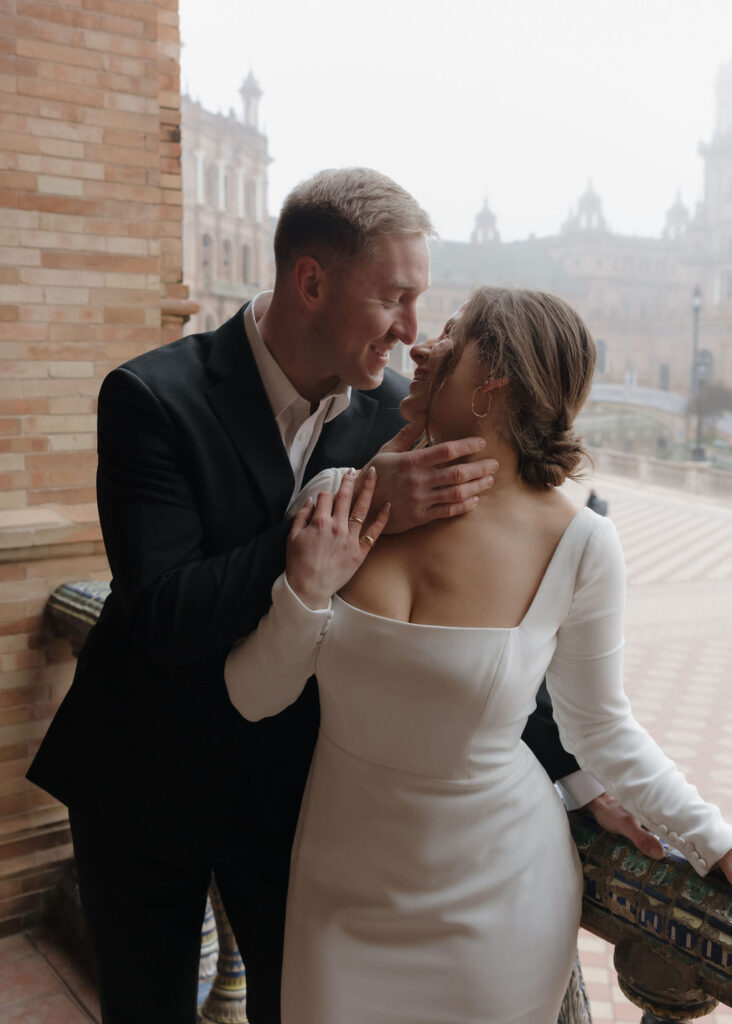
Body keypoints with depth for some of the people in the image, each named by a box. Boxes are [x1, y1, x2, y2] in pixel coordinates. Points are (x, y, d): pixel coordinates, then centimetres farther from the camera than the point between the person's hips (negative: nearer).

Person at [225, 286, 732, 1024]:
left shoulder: (577, 545, -16)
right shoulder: (339, 505, -11)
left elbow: (600, 727, -2)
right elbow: (251, 698, -5)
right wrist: (305, 594, -22)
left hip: (490, 904, -2)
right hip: (343, 888, 2)